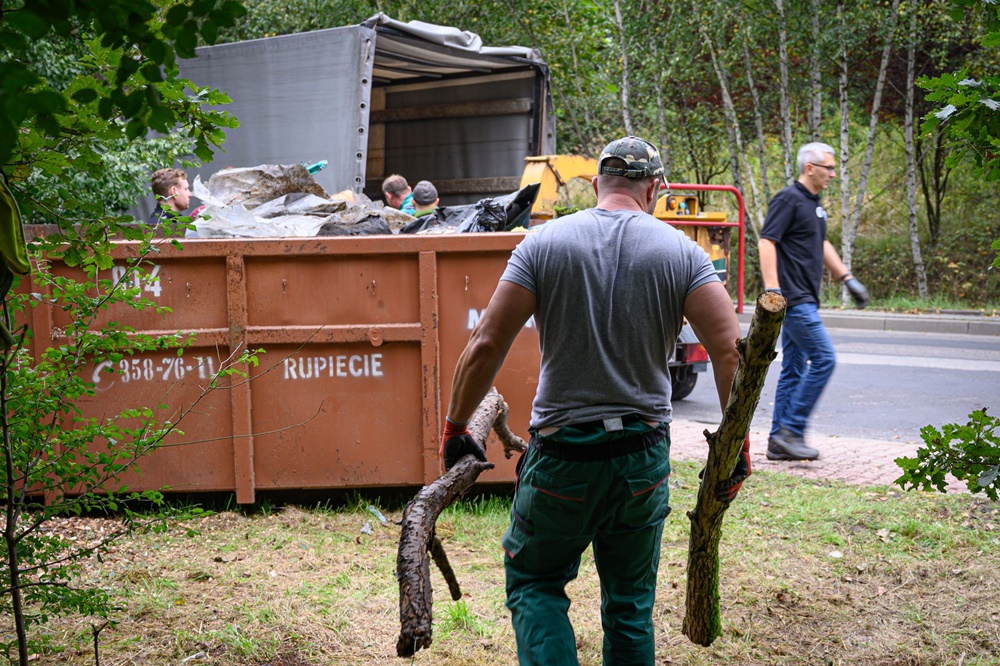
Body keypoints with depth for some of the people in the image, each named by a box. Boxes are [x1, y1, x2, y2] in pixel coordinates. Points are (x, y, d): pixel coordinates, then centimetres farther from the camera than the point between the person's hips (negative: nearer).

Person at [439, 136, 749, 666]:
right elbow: (731, 351, -10)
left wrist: (455, 428, 2)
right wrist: (736, 446, -1)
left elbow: (486, 345, -8)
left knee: (533, 583, 16)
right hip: (644, 460, 2)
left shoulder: (543, 243, -4)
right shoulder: (681, 251, -1)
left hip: (561, 458, -2)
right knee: (631, 602, 17)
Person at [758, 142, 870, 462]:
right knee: (824, 358, -12)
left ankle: (780, 441, 14)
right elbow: (766, 243, -19)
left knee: (793, 370, 10)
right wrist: (772, 289, -27)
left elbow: (822, 245, 30)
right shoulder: (788, 199, -11)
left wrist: (848, 279, 28)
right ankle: (791, 431, -7)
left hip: (803, 300, 10)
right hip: (793, 298, -10)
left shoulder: (814, 203, 18)